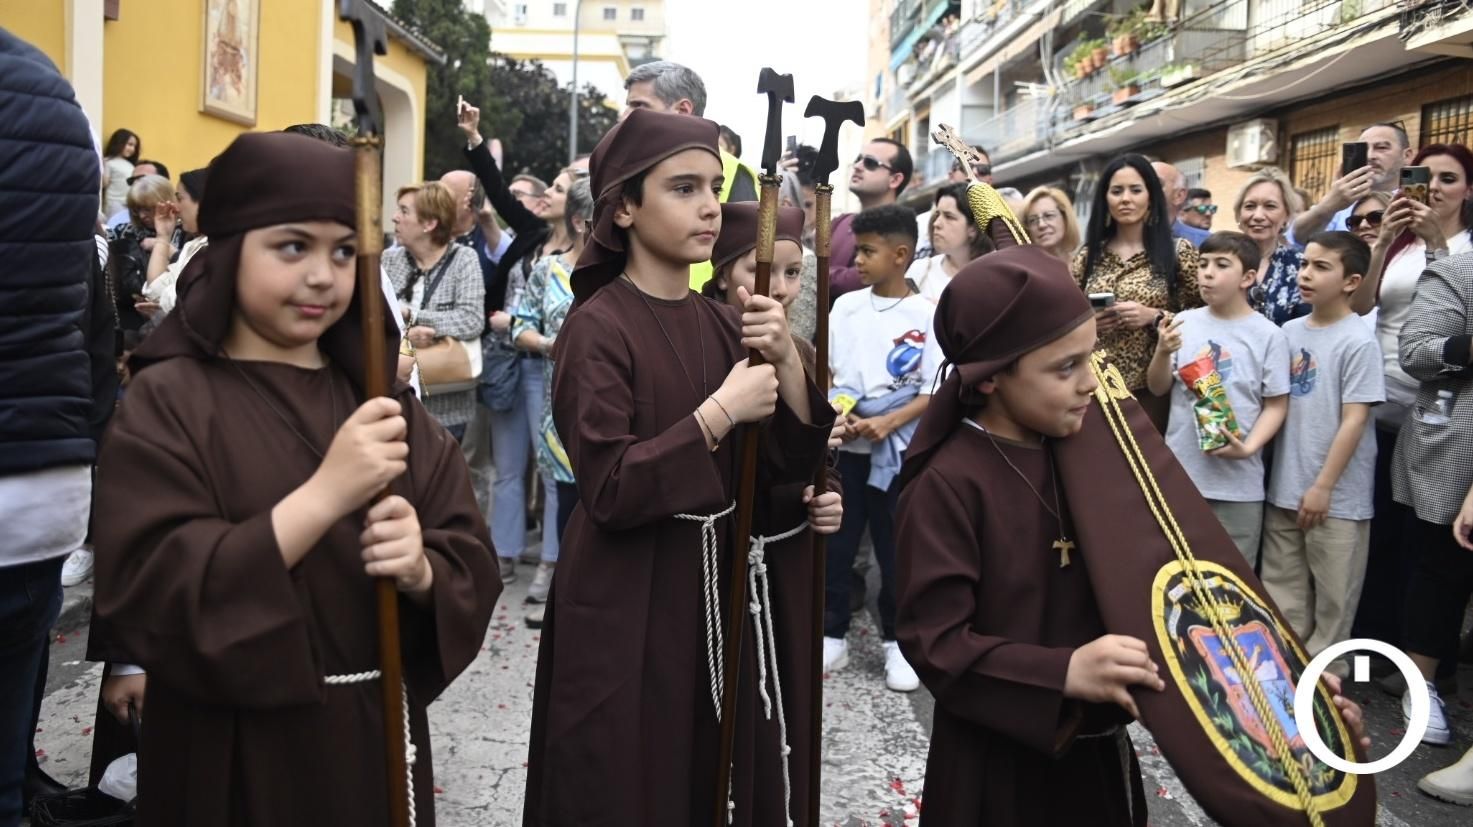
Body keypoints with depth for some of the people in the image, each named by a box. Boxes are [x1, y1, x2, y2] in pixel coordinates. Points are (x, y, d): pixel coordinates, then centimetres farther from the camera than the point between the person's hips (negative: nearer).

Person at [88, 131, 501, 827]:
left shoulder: (382, 399, 3)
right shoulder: (167, 402, -9)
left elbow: (474, 568, -1)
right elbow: (147, 601, -21)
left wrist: (420, 570, -22)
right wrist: (325, 495, -28)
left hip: (377, 745, 4)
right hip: (235, 762, -3)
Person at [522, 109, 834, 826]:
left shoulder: (724, 324, 4)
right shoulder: (597, 327, -13)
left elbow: (791, 466, 2)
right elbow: (610, 491, -21)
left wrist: (787, 362, -13)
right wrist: (721, 411, -21)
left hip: (718, 588, 6)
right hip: (627, 608, -6)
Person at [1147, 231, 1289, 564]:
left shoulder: (1267, 335, -5)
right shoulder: (1183, 324, 2)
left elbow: (1276, 405, -2)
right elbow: (1158, 388, 6)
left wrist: (1249, 447, -17)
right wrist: (1162, 352, -13)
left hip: (1238, 481, -2)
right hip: (1179, 473, 3)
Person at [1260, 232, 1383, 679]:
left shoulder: (1358, 341, -12)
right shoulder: (1290, 331, 5)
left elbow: (1354, 421, -14)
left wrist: (1323, 486, -15)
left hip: (1337, 495, -6)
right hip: (1284, 487, 6)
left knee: (1333, 598, 7)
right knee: (1283, 591, 15)